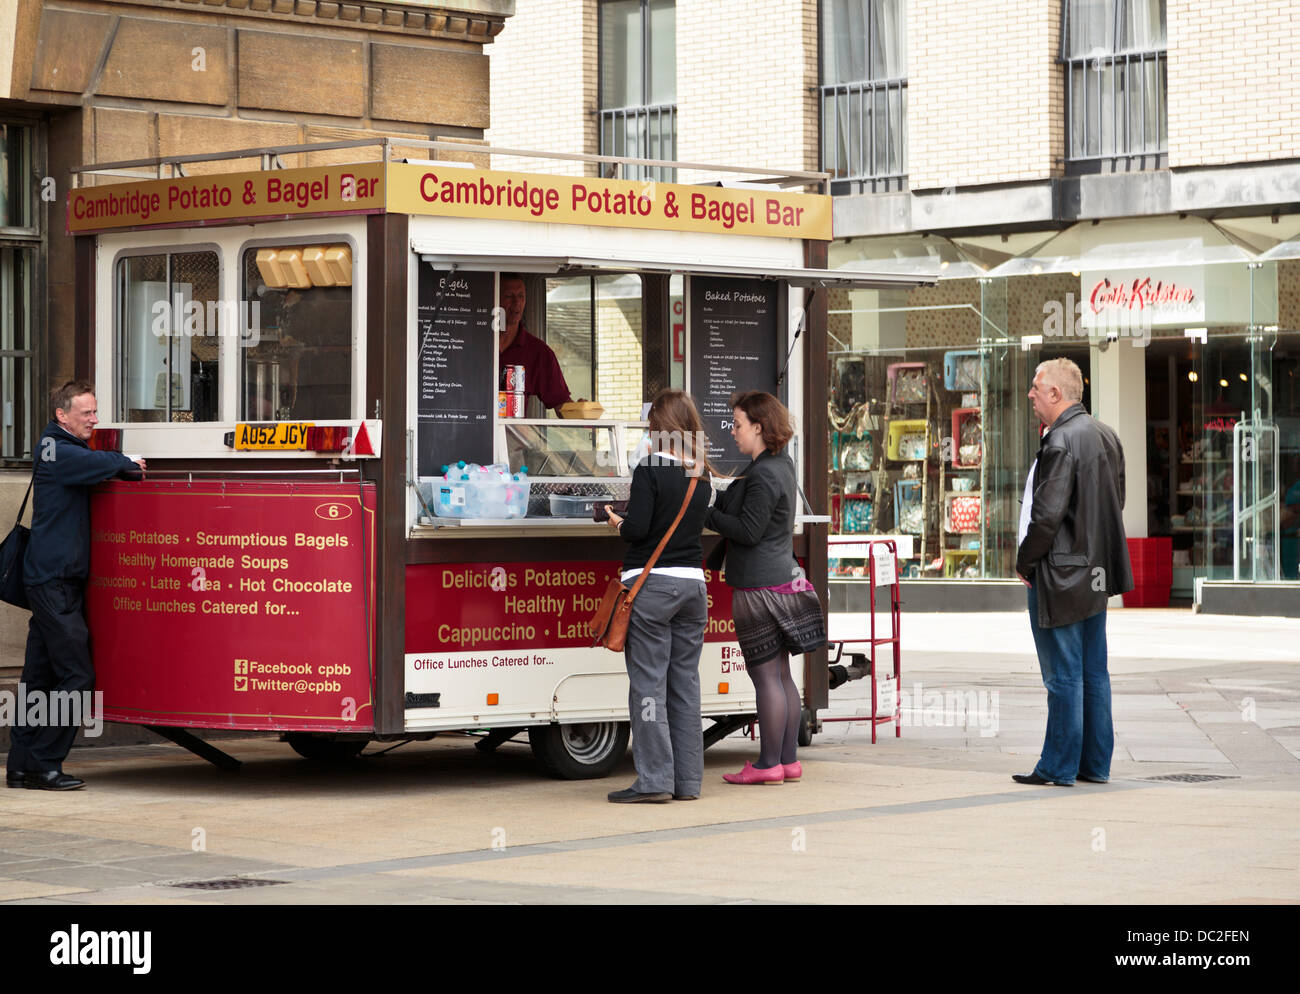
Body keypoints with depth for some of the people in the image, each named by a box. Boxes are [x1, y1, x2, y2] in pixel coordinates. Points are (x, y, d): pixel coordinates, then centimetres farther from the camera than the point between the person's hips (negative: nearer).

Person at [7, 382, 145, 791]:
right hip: (54, 581, -10)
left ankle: (21, 765, 13)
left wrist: (123, 465, 0)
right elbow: (99, 464, -24)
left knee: (39, 677, 10)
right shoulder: (58, 452, -12)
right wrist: (128, 464, -5)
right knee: (76, 675, -9)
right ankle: (42, 766, -6)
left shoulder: (58, 449, 18)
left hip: (48, 579, 10)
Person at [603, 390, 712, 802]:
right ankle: (687, 780, 11)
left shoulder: (650, 470, -11)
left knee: (648, 683, -3)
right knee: (685, 683, 10)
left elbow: (637, 529, -16)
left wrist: (617, 522, 5)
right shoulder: (701, 475, 9)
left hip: (652, 584, -6)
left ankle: (654, 779, -4)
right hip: (693, 583, 6)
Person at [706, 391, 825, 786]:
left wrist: (705, 513, -11)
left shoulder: (764, 475, -17)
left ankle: (769, 764, -1)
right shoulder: (781, 465, 14)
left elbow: (748, 530, -18)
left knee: (766, 676, -5)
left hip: (759, 586, -10)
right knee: (781, 675, 12)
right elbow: (736, 504, 16)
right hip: (783, 577, 10)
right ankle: (789, 761, 15)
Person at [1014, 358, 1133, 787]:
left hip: (1059, 575, -9)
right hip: (1095, 572, 9)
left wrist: (1025, 562, -9)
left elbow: (1047, 515, -22)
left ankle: (1059, 767, 3)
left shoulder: (1060, 443, -19)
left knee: (1063, 677, -3)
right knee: (1094, 672, 13)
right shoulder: (1106, 436, 10)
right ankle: (1095, 764, 18)